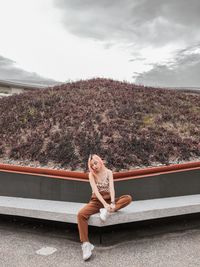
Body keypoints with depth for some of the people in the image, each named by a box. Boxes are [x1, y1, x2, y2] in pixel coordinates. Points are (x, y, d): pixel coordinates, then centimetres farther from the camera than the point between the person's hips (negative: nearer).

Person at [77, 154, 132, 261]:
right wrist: (105, 204, -32)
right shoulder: (91, 175, -7)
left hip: (109, 199, 1)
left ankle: (106, 211, -33)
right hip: (97, 201, -1)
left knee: (128, 198, -25)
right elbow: (95, 191, -18)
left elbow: (111, 188, -15)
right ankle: (86, 244, -30)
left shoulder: (108, 172, -4)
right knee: (81, 214, -30)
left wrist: (112, 203, -32)